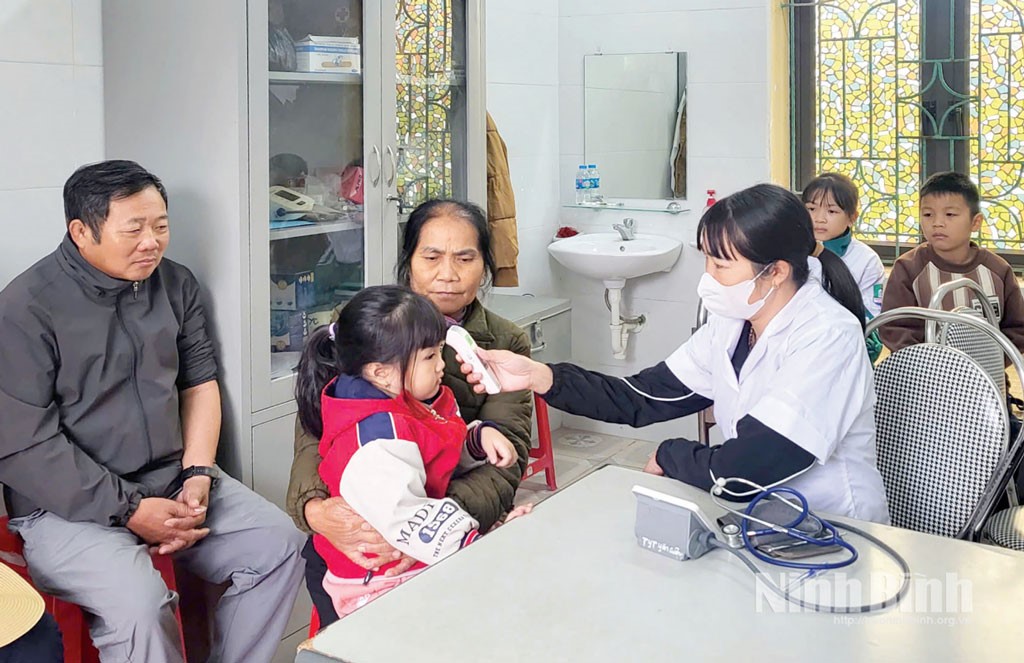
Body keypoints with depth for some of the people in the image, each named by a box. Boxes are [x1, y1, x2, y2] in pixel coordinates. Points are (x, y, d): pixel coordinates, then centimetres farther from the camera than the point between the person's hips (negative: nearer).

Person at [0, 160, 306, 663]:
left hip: (172, 481, 6)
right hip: (67, 506, -5)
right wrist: (129, 510, -17)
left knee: (279, 544, -11)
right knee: (138, 601, -30)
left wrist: (197, 476, -5)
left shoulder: (175, 285, 6)